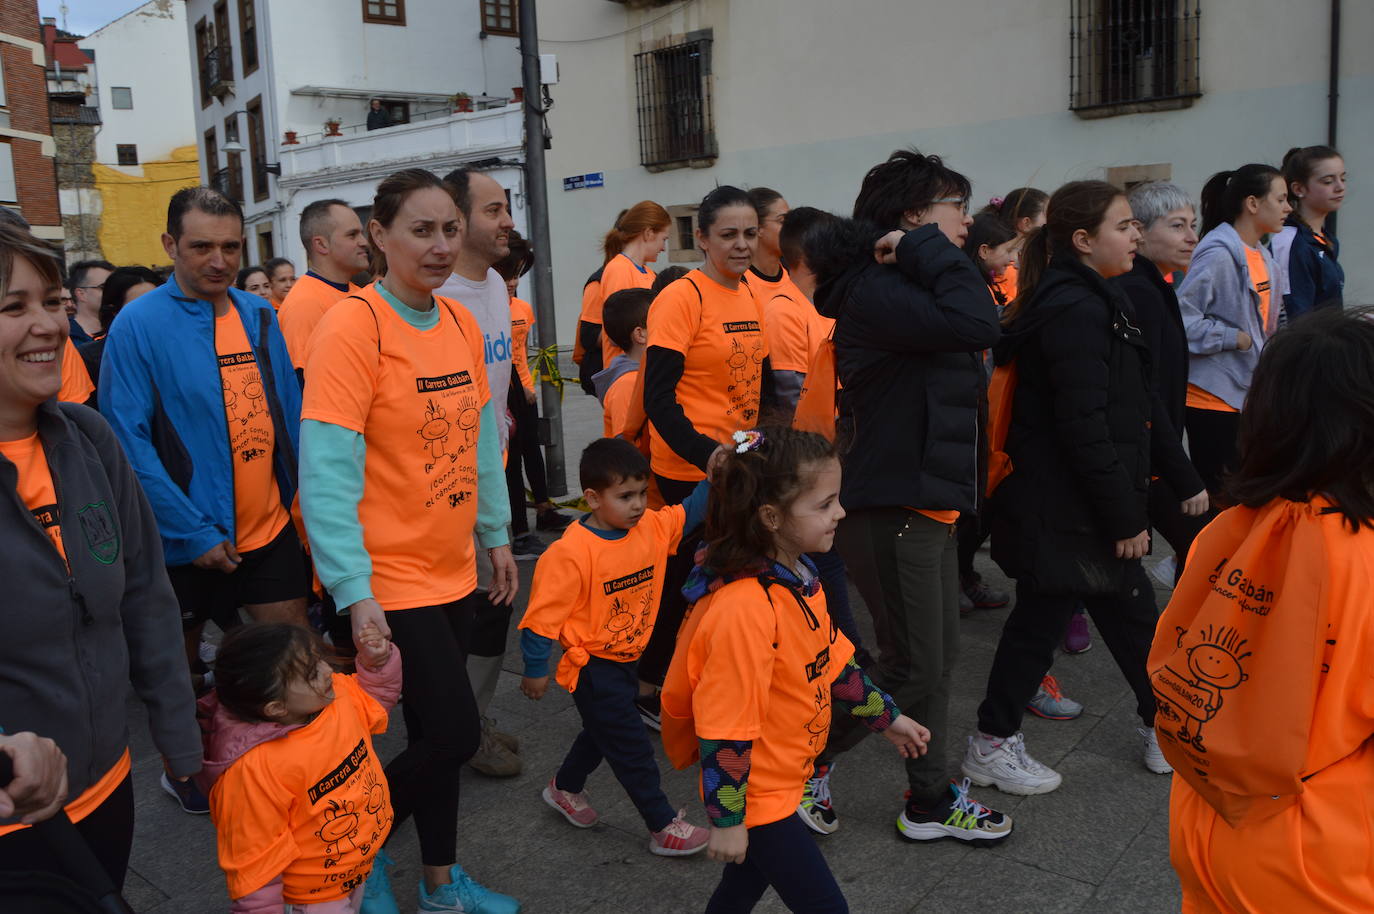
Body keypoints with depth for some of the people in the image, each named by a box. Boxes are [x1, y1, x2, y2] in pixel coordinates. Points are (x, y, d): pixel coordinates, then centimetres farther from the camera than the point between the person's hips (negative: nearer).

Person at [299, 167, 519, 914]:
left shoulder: (461, 324, 6)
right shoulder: (351, 326, -17)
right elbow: (326, 472, -20)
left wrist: (496, 534, 15)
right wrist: (353, 591, -22)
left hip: (455, 571, 7)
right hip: (392, 582, -7)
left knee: (437, 730, 17)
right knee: (455, 732, -2)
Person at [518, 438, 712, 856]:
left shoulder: (652, 527, -7)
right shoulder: (571, 553, -27)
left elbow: (691, 511, 4)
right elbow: (543, 613, -20)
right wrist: (536, 670, -12)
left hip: (628, 658, 8)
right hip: (593, 666, -8)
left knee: (604, 731, 26)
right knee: (632, 747, 1)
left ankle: (565, 789, 50)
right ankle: (664, 827, 16)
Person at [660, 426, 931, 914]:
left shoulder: (798, 577, -2)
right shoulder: (744, 609, -33)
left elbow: (832, 658, 12)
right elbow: (725, 727, -26)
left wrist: (887, 718, 19)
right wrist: (727, 820, -18)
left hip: (783, 775, 9)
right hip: (756, 794, -9)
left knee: (753, 874, 26)